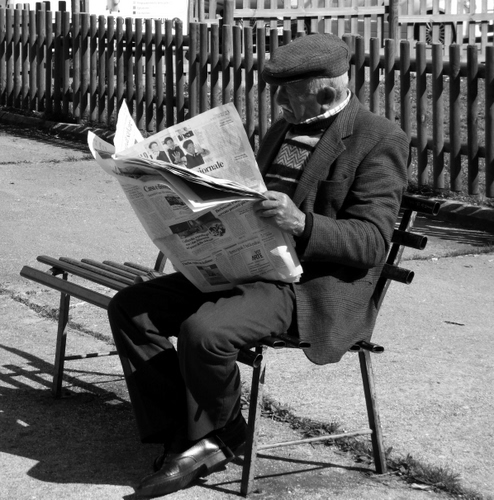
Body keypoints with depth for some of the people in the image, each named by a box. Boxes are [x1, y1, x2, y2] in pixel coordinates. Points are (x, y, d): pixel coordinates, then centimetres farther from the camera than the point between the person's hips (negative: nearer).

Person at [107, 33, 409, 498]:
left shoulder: (380, 140, -8)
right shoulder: (282, 129, 18)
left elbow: (372, 242, -16)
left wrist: (302, 223, -32)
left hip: (314, 287, -9)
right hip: (247, 265, 9)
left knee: (203, 331, -32)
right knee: (130, 306, -5)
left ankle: (220, 437, -2)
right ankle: (185, 440, -4)